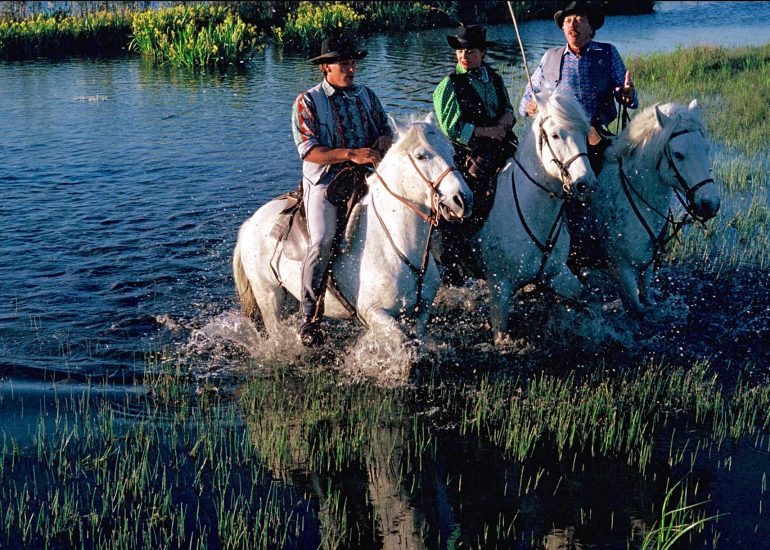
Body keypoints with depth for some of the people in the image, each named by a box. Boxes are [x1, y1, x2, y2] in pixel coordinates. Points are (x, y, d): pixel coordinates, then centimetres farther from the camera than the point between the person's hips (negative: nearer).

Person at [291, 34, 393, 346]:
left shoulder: (367, 96, 16)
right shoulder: (307, 102, 0)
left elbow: (386, 130, 13)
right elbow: (308, 150, -10)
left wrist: (381, 144, -13)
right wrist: (351, 154, -22)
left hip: (367, 180, 5)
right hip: (324, 183, -5)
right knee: (322, 241, -24)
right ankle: (309, 319, -14)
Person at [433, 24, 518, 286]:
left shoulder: (494, 79, 14)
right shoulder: (449, 86, -4)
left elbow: (508, 111, 20)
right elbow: (453, 128, -11)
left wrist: (505, 121, -5)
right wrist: (489, 132, -12)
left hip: (502, 147, 6)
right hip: (469, 154, -6)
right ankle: (450, 261, -1)